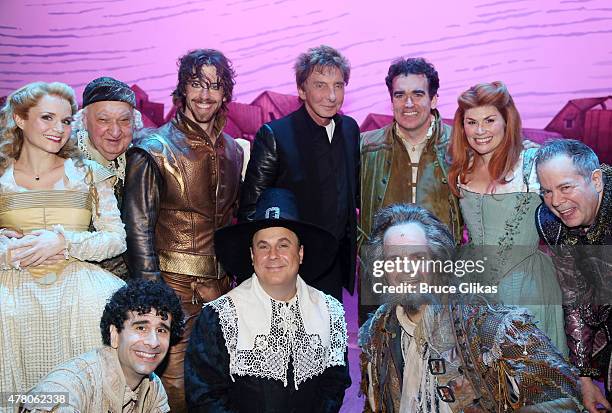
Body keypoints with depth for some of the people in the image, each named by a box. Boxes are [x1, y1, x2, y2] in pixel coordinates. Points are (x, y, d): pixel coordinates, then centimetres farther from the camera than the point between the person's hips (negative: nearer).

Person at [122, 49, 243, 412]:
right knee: (176, 381, 1)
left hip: (223, 285, 5)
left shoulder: (233, 150, 9)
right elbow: (139, 227, -10)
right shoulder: (154, 150, -8)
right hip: (175, 285, -5)